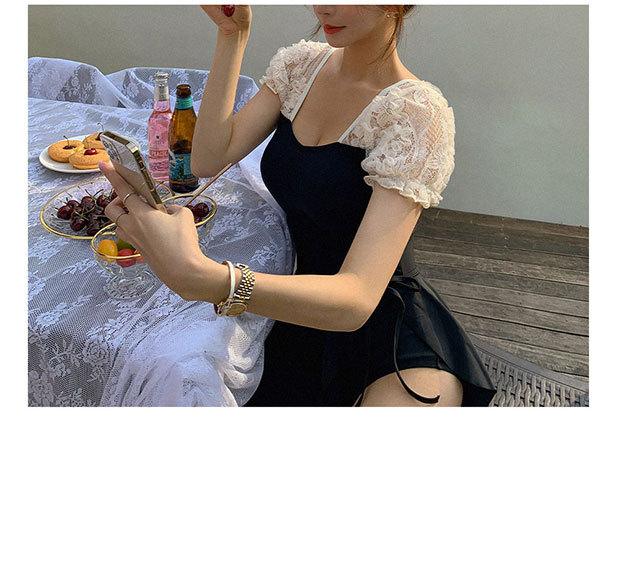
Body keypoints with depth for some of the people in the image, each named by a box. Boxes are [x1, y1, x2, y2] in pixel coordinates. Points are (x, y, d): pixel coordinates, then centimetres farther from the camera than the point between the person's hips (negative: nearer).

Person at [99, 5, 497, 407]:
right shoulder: (300, 65, 2)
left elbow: (357, 298, -33)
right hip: (305, 308, 6)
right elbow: (207, 160, -7)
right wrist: (232, 34, -13)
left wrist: (196, 275, -46)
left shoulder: (419, 115, -21)